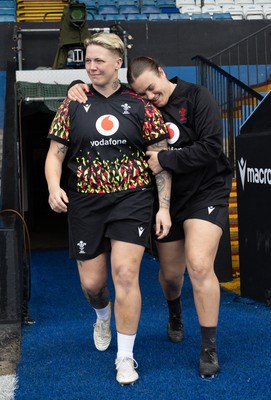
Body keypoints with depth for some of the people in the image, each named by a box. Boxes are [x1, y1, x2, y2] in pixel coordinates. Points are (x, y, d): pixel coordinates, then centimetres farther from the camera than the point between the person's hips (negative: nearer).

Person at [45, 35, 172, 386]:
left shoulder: (140, 106, 1)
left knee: (125, 275, -11)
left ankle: (125, 357, 7)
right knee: (91, 282, 9)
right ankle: (102, 316, 47)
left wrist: (164, 207, -3)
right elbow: (55, 154, 5)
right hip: (86, 204, 2)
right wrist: (54, 187, -15)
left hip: (132, 199, -2)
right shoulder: (73, 105, 5)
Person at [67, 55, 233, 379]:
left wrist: (164, 160, -25)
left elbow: (211, 147, -22)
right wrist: (80, 90, -12)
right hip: (168, 197, 4)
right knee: (170, 272, 13)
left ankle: (209, 349, -7)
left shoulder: (197, 97, -13)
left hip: (206, 191, -4)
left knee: (199, 265, -21)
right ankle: (175, 316, 48)